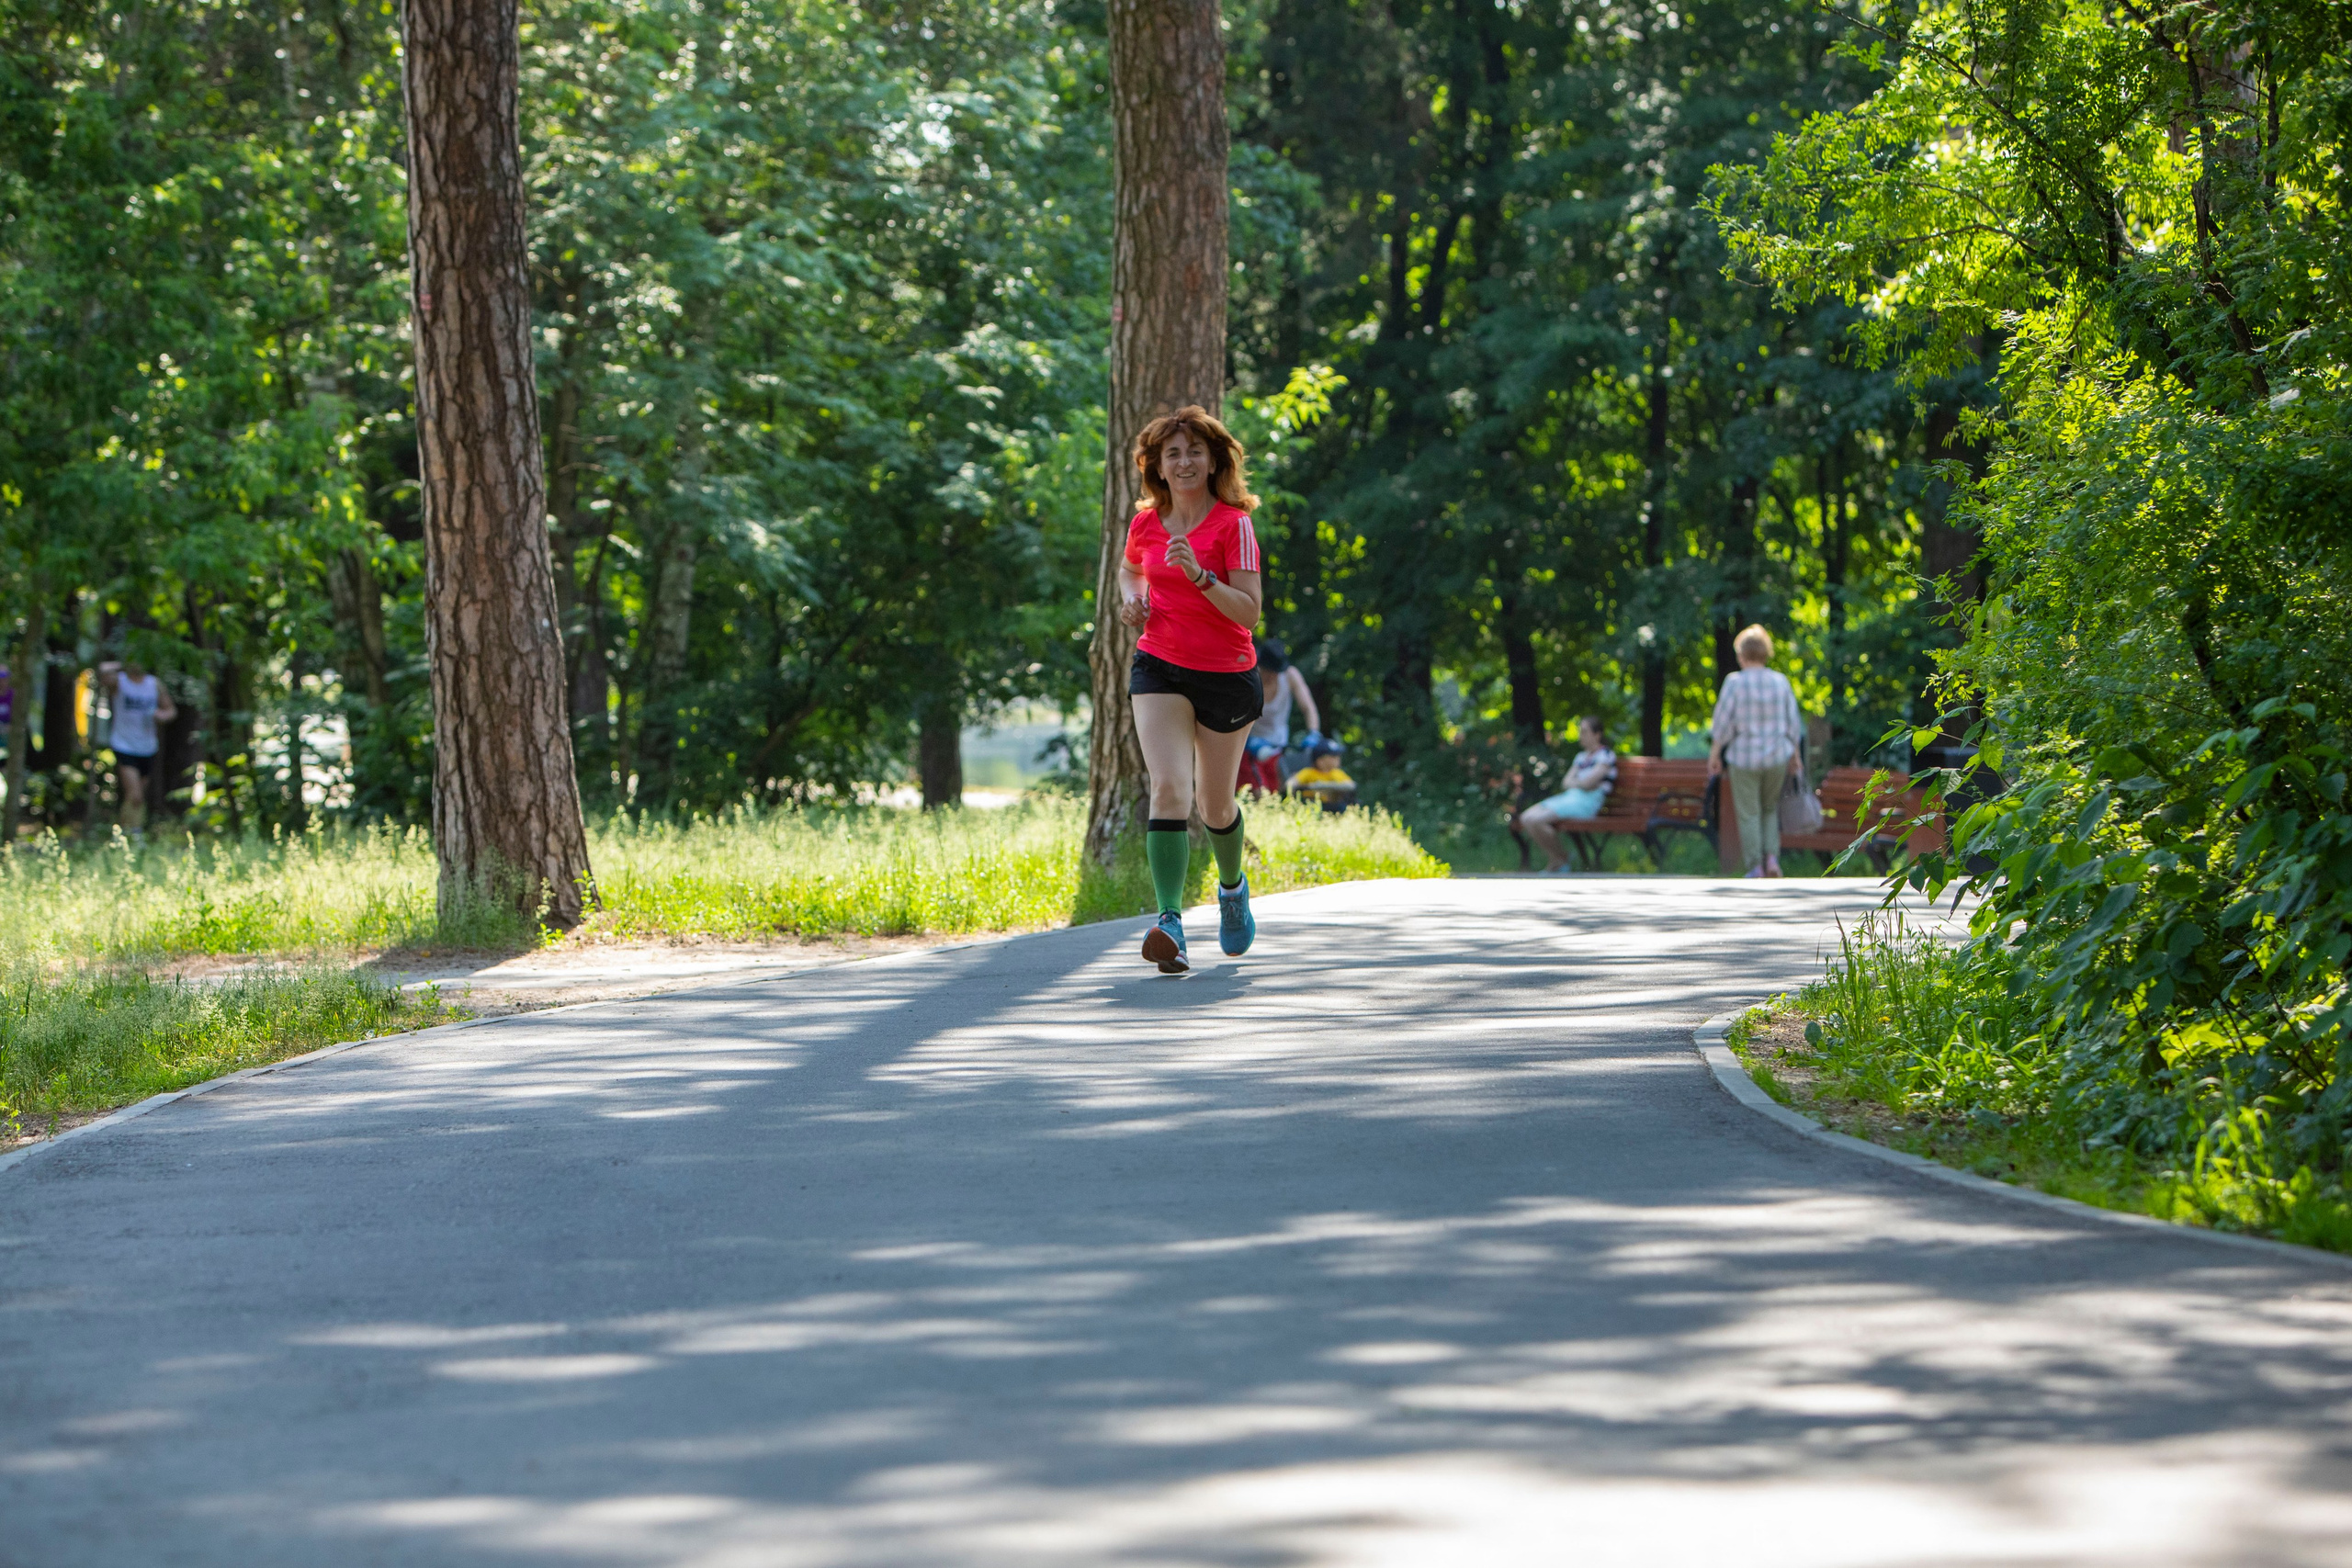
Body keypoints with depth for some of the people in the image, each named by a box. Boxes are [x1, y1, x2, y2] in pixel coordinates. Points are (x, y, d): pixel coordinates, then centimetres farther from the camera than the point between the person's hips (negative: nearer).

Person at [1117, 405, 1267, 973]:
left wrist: (1199, 575, -30)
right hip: (1159, 669, 2)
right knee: (1169, 789, -18)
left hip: (1226, 675, -2)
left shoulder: (1233, 525, -11)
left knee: (1215, 803, 12)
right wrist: (1131, 600, 5)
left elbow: (1249, 612, -17)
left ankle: (1232, 887, 44)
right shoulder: (1146, 525, 3)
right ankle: (1170, 922, -27)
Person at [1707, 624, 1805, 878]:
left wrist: (1715, 753, -2)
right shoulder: (1781, 682, -2)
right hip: (1776, 757, 3)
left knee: (1749, 815, 6)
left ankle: (1755, 868, 5)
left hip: (1744, 759, -3)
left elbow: (1724, 721, -12)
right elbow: (1793, 724, 2)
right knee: (1770, 809, 20)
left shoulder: (1735, 681, -12)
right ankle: (1772, 857, 5)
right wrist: (1794, 755, 12)